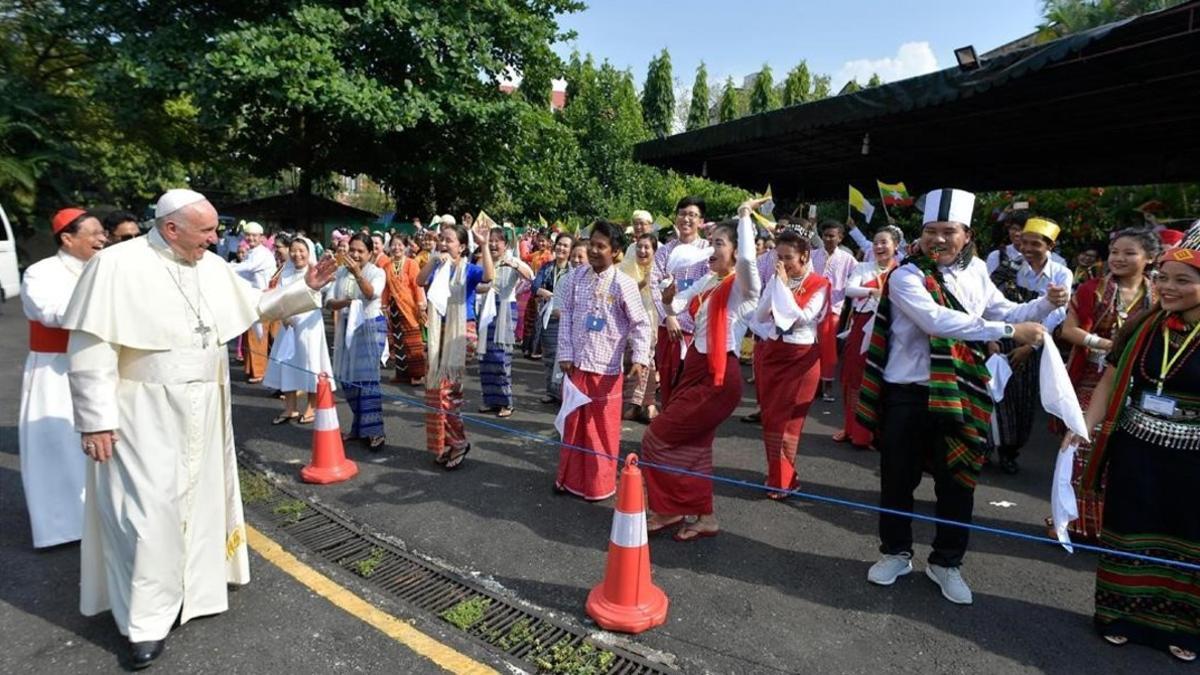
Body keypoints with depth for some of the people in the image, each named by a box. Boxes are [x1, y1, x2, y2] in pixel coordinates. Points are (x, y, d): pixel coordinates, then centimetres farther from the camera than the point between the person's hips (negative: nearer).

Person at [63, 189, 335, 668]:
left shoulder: (213, 268, 3)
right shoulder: (117, 265, -14)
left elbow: (258, 305, 14)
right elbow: (90, 347, -14)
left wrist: (306, 288, -1)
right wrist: (96, 419, -16)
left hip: (202, 411, 6)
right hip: (145, 413, -6)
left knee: (198, 499, 16)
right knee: (150, 509, -2)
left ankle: (194, 588, 34)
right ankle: (146, 621, 13)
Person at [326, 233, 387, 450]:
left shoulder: (377, 272, -6)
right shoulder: (341, 272, 5)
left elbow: (372, 294, -25)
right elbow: (328, 300, 2)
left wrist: (357, 273, -40)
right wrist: (343, 303, -19)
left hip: (369, 327, -5)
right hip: (347, 327, 5)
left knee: (367, 377, -9)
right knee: (347, 377, 10)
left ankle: (374, 430, -5)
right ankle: (360, 425, 24)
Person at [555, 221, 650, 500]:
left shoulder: (623, 284, -10)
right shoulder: (575, 277, 2)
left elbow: (641, 324, -6)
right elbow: (566, 316, 4)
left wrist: (640, 358, -17)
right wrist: (565, 354, -2)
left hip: (606, 366, -3)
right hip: (576, 362, 4)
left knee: (603, 427, 6)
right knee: (573, 422, 14)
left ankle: (599, 484, 23)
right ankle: (570, 477, 30)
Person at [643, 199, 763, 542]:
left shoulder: (743, 285, -11)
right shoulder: (708, 281, 11)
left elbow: (748, 258, -33)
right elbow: (676, 306, 10)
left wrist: (745, 214, -22)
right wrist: (668, 300, -13)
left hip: (719, 375, -8)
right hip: (696, 368, 8)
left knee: (659, 437, -4)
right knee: (692, 444, 14)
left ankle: (670, 509, 14)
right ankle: (702, 516, 26)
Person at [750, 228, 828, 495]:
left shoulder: (819, 284, -9)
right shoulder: (776, 279, 5)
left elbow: (801, 318, -21)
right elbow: (759, 316, 0)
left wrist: (785, 286, -17)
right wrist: (775, 284, -9)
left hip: (800, 358, -5)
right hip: (770, 354, 5)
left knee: (786, 420, -1)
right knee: (770, 417, 10)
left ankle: (782, 480, 12)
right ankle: (778, 474, 24)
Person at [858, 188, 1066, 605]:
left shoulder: (975, 273, 5)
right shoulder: (905, 277, -13)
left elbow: (1003, 312, 18)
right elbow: (937, 320, -28)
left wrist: (1047, 304, 0)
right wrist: (1009, 331, -29)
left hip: (959, 396, 4)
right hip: (906, 395, -4)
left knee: (957, 483, 14)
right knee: (897, 480, 11)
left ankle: (946, 563, 33)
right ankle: (896, 553, 32)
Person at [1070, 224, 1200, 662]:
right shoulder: (1142, 326, -1)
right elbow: (1111, 381, 3)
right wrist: (1085, 427, -5)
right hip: (1133, 450, 3)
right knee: (1128, 533, 13)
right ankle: (1123, 614, 31)